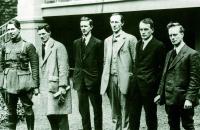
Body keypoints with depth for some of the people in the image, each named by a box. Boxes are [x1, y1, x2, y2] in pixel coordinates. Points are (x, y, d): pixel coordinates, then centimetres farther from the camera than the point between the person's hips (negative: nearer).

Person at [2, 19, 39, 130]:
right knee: (11, 110, 10)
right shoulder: (5, 46, 10)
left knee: (28, 108, 2)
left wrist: (36, 85, -8)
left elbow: (35, 67, -5)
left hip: (24, 83, -4)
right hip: (9, 83, 4)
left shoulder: (28, 46, -4)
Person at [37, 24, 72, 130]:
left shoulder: (58, 47, -5)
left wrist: (62, 87, -17)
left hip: (56, 87, -7)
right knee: (50, 114, 9)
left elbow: (63, 68, -11)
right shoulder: (41, 49, 18)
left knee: (61, 117, -5)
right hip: (45, 88, 7)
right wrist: (40, 86, 12)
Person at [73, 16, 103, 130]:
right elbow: (76, 61, 13)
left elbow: (101, 63, -4)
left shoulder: (98, 43, -4)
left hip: (93, 81, -4)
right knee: (83, 109, 11)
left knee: (97, 108, 6)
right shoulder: (76, 43, 10)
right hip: (80, 81, 5)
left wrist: (99, 80, -7)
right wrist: (76, 77, 7)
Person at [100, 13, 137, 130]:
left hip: (124, 79, -5)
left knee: (125, 110, -2)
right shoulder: (107, 41, 16)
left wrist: (132, 78, -6)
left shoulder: (130, 39, -2)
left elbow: (136, 61, -3)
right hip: (110, 79, 5)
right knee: (115, 110, 12)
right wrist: (105, 79, 11)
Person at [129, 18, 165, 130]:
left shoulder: (159, 45, -7)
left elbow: (161, 68, -6)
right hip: (136, 84, 6)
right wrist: (135, 76, 7)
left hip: (149, 86, -6)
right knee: (133, 114, 10)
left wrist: (155, 83, -10)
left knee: (150, 115, 6)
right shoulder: (138, 44, 13)